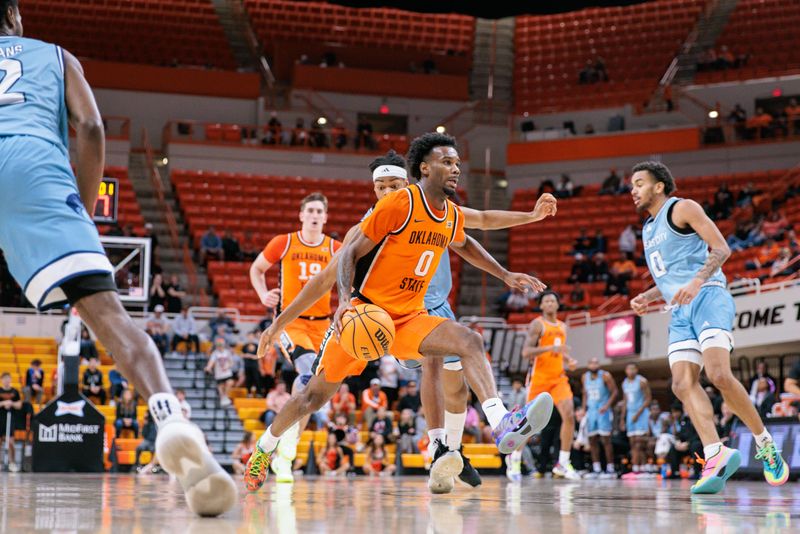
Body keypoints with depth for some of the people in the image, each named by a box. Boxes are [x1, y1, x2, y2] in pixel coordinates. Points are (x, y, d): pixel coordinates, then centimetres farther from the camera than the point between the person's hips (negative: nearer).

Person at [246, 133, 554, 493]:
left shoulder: (452, 216, 5)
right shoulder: (399, 203, -16)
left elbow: (464, 245, 31)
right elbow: (351, 252, -13)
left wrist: (504, 275, 26)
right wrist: (346, 298, -29)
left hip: (410, 317, 5)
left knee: (469, 342, -22)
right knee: (316, 395, 6)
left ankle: (502, 426, -38)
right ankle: (263, 450, 29)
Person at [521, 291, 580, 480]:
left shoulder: (562, 327, 16)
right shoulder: (537, 324, -4)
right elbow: (526, 352, -14)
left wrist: (569, 361, 7)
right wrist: (550, 348, -26)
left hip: (558, 377, 5)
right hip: (539, 377, -5)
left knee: (569, 415, -11)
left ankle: (563, 463, -7)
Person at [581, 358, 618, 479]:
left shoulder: (605, 376, -8)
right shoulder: (585, 377, 9)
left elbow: (615, 392, -10)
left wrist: (607, 405, -21)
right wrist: (583, 409, 10)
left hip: (603, 411, -6)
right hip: (591, 410, 6)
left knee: (605, 440, -9)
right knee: (592, 440, 5)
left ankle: (610, 469, -6)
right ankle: (596, 469, 10)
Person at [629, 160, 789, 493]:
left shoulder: (681, 208, 3)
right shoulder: (648, 230, 27)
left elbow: (721, 248, -7)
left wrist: (697, 281, -22)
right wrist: (647, 297, 15)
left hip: (707, 297, -8)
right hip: (679, 311, 8)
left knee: (718, 375, -24)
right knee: (682, 384, -14)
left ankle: (766, 445, -11)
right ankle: (715, 455, -23)